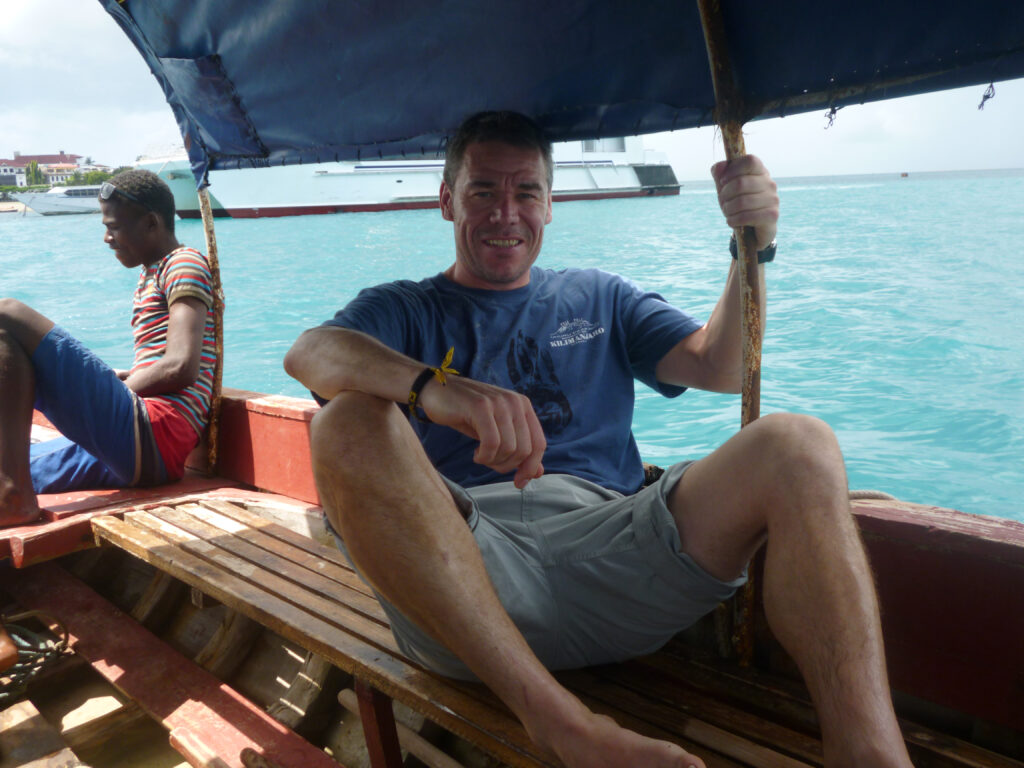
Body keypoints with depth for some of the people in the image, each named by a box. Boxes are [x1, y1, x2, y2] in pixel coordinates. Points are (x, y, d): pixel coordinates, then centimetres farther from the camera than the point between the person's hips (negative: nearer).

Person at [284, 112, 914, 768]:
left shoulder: (599, 299, 27)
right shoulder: (402, 310, 18)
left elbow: (721, 368, 14)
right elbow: (309, 353, -6)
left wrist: (752, 249, -3)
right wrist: (434, 388, -28)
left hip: (606, 543, 2)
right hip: (458, 565, -1)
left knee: (797, 447, -18)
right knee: (348, 425, -29)